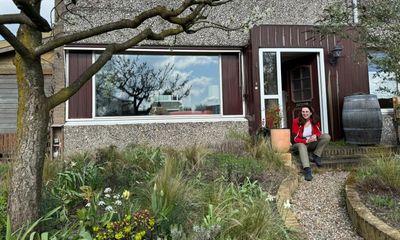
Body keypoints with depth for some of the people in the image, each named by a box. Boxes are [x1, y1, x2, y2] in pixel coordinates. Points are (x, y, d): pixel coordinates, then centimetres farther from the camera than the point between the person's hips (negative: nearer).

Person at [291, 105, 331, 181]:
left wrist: (315, 136, -23)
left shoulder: (315, 120, -4)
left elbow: (318, 132, 3)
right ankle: (307, 170, -54)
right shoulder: (296, 121, -15)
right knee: (302, 146, -39)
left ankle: (315, 156, -12)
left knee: (327, 136, -16)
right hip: (301, 143, -4)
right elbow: (295, 138, -14)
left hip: (312, 143, 4)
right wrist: (306, 141, -29)